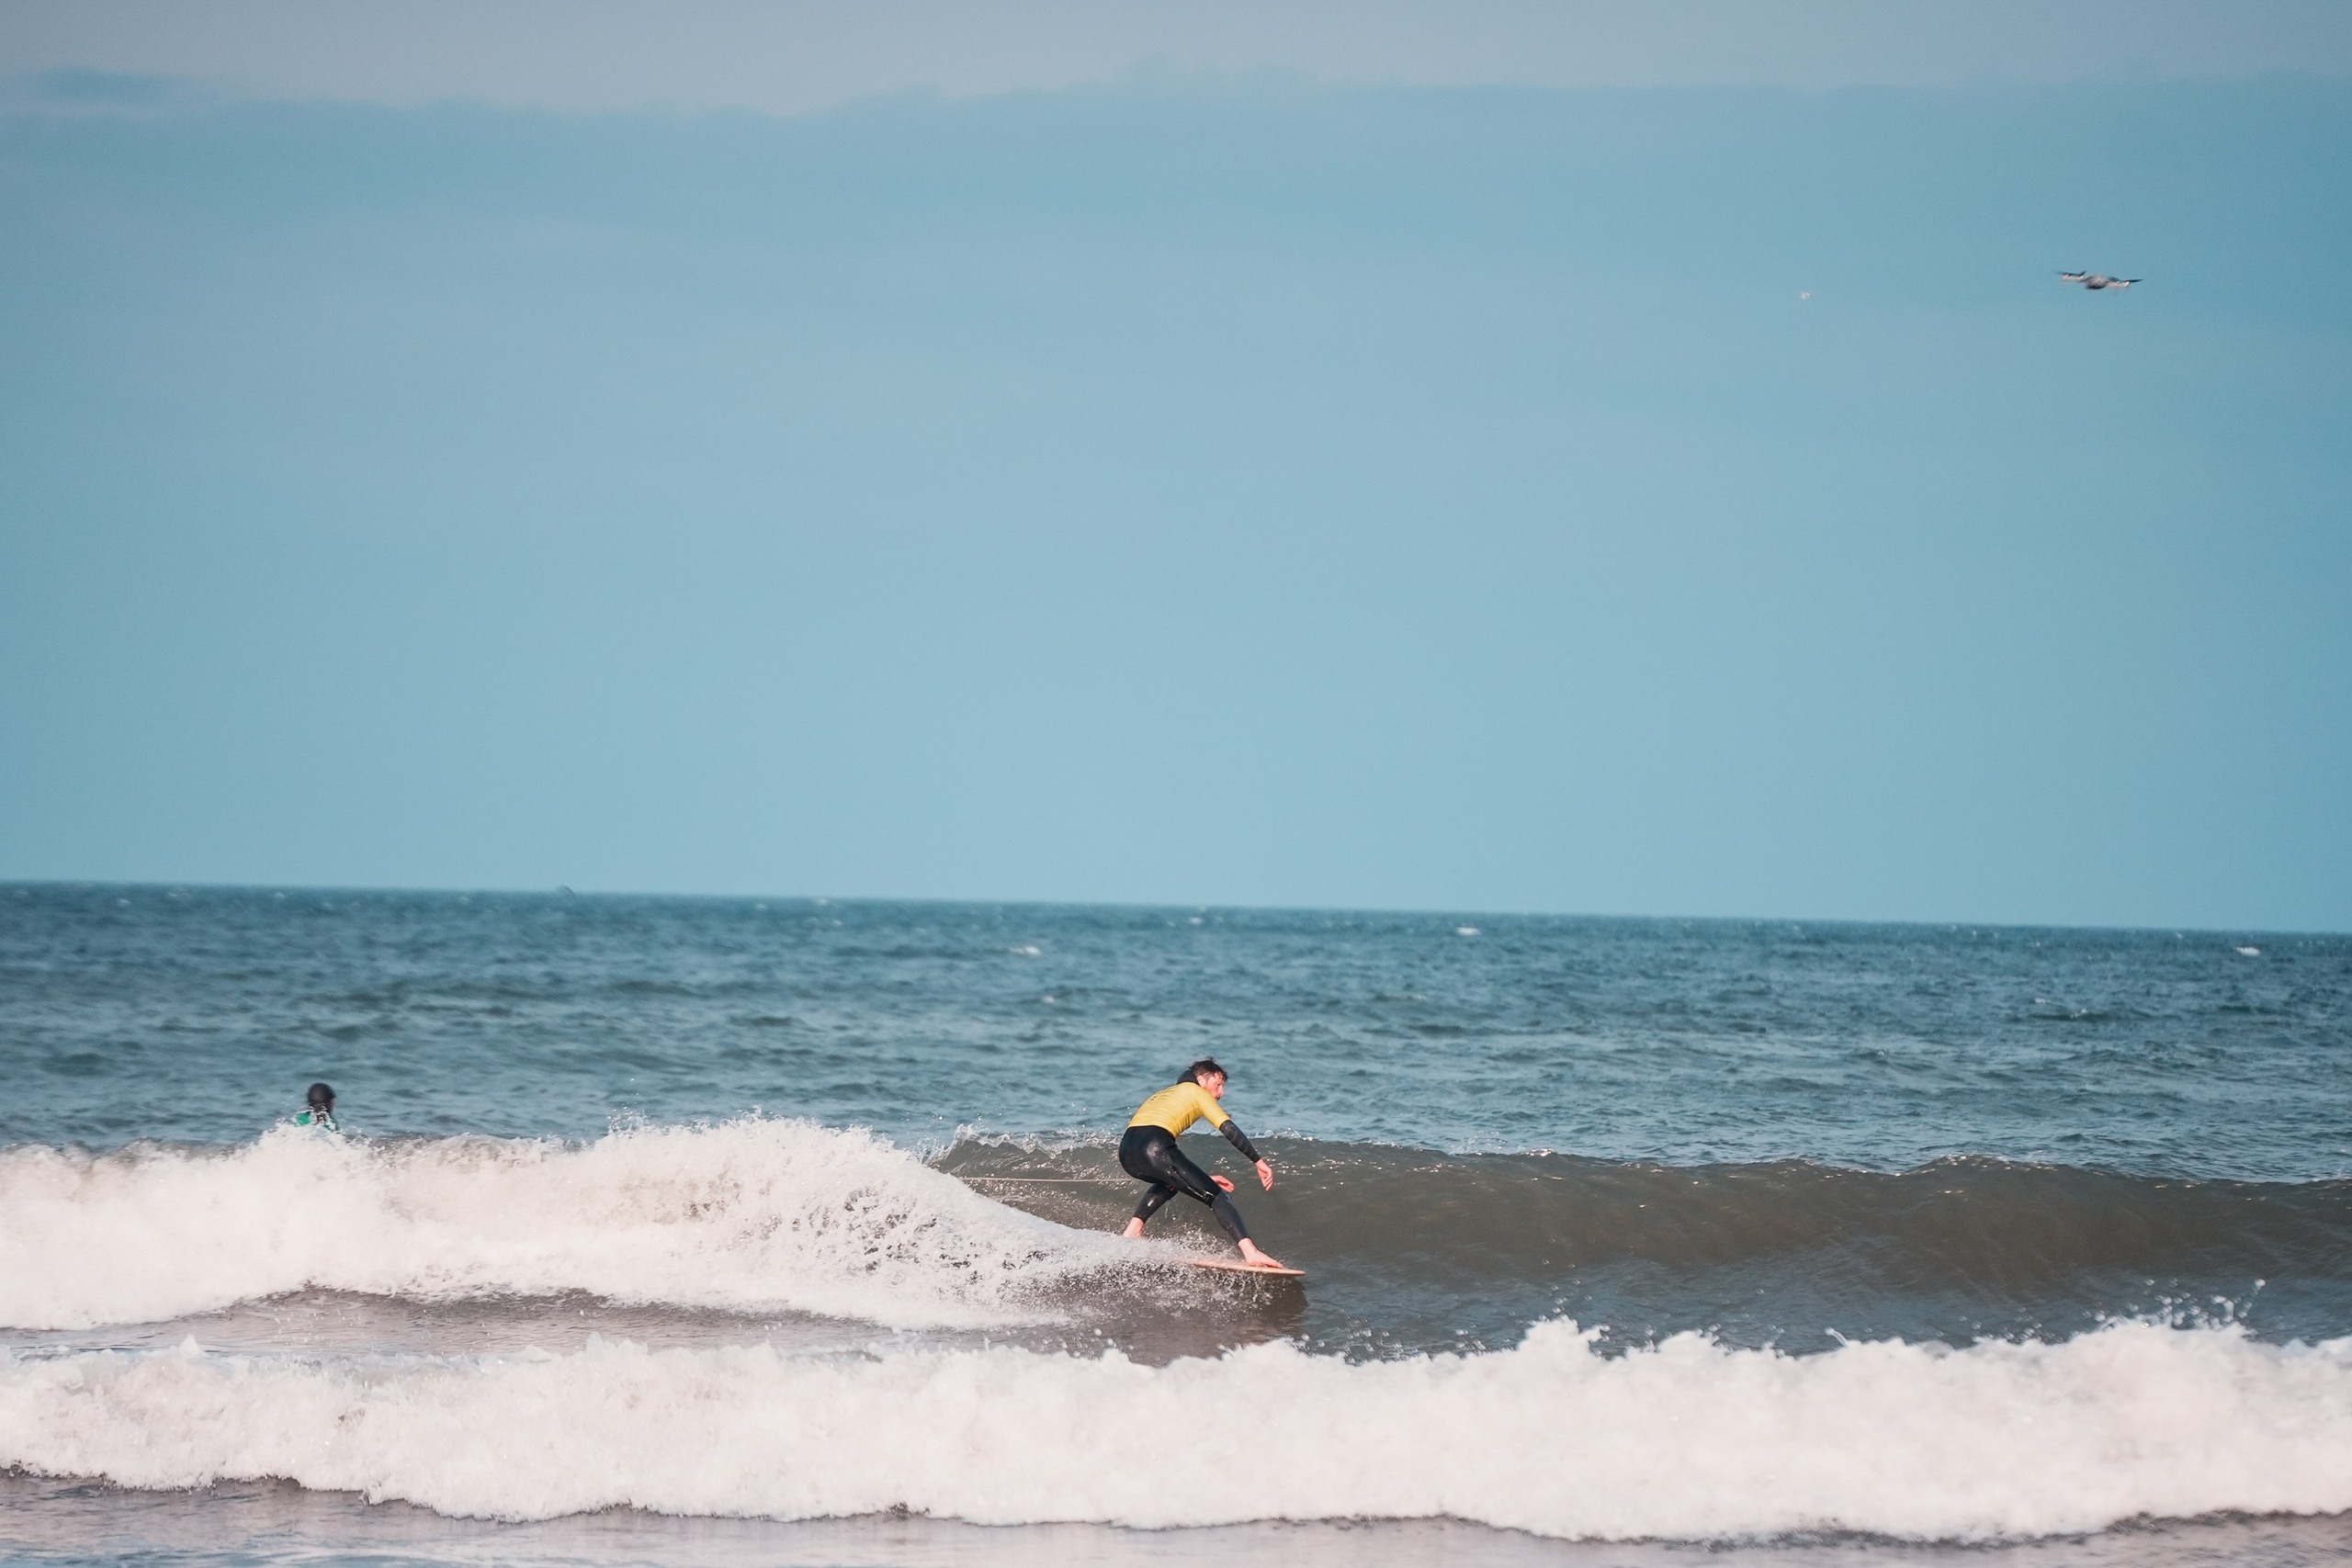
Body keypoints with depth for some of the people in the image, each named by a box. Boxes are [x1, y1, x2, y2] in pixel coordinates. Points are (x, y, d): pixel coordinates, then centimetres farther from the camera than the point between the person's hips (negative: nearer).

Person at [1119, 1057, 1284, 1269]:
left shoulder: (1163, 1095, 37)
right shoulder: (1196, 1092, 17)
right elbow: (1229, 1129, 2)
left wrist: (1203, 1179, 36)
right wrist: (1259, 1161, 1)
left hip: (1126, 1154, 7)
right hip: (1154, 1150, -7)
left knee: (1171, 1182, 39)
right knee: (1216, 1197, -2)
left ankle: (1133, 1228, 22)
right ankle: (1251, 1253, -20)